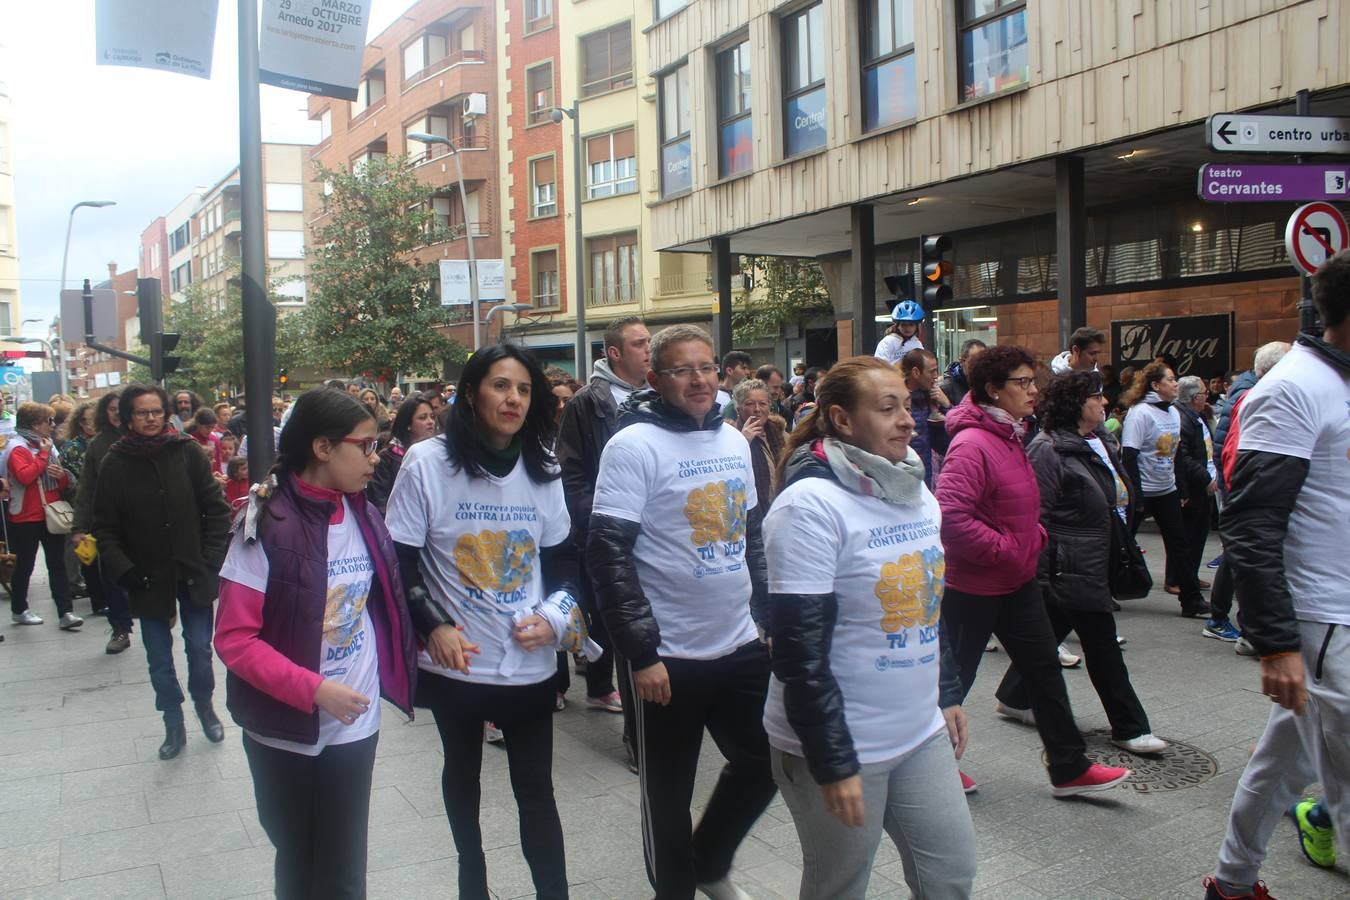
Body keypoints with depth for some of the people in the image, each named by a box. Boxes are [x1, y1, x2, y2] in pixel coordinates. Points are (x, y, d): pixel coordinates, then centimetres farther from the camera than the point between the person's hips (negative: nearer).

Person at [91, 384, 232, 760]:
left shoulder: (188, 452, -5)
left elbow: (216, 508, -1)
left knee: (199, 649, 6)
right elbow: (104, 527, 0)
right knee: (159, 659, 9)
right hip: (149, 578, 0)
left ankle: (205, 707, 33)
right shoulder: (116, 463, -4)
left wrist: (212, 558, -7)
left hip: (193, 573, 0)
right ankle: (174, 726, 26)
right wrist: (124, 571, -10)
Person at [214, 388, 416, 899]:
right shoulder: (268, 526, -16)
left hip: (355, 723, 3)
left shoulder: (363, 516, 0)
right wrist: (313, 689, -24)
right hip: (283, 728, -3)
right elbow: (234, 639, -16)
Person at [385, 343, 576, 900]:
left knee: (535, 787, 4)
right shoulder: (427, 462, -9)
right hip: (455, 662, -1)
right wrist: (431, 627, -18)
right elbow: (398, 561, -7)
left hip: (530, 663, 1)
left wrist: (553, 616, -9)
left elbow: (561, 558, 8)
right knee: (462, 773, 20)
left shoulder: (542, 469, 0)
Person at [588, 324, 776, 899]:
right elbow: (609, 555, -16)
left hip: (742, 645, 6)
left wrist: (770, 617, 13)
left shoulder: (734, 441, 7)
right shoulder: (634, 445, -13)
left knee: (764, 762, 15)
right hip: (672, 657, -6)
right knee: (670, 794, 8)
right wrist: (641, 653, -18)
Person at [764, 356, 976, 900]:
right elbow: (800, 650, -22)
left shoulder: (916, 493, 6)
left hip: (922, 732, 7)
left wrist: (948, 693, 18)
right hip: (840, 744, -7)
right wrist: (833, 763, -21)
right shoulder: (811, 505, -20)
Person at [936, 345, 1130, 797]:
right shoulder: (971, 444, -23)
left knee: (1045, 668, 12)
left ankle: (1069, 768, 23)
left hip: (1018, 581, 10)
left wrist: (1035, 534, 8)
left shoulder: (1010, 436, 9)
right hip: (973, 586, -9)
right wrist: (1004, 549, -23)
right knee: (955, 676, 6)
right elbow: (951, 517, -32)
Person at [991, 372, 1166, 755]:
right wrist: (1040, 575, -20)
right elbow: (1037, 515, -18)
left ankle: (1014, 698, 30)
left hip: (1095, 564, 10)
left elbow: (1115, 501, 26)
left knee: (1048, 634, 17)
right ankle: (1130, 727, 8)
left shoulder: (1098, 446, 15)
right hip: (1069, 567, -10)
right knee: (1102, 645, -2)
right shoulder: (1048, 450, -15)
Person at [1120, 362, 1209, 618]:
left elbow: (1177, 453, 17)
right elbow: (1129, 456, -19)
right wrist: (1135, 496, -21)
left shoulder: (1174, 413, 9)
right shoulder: (1140, 413, -15)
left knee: (1179, 546, 6)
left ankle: (1191, 600, 11)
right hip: (1142, 491, -7)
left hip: (1167, 491, 7)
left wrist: (1182, 489, 15)